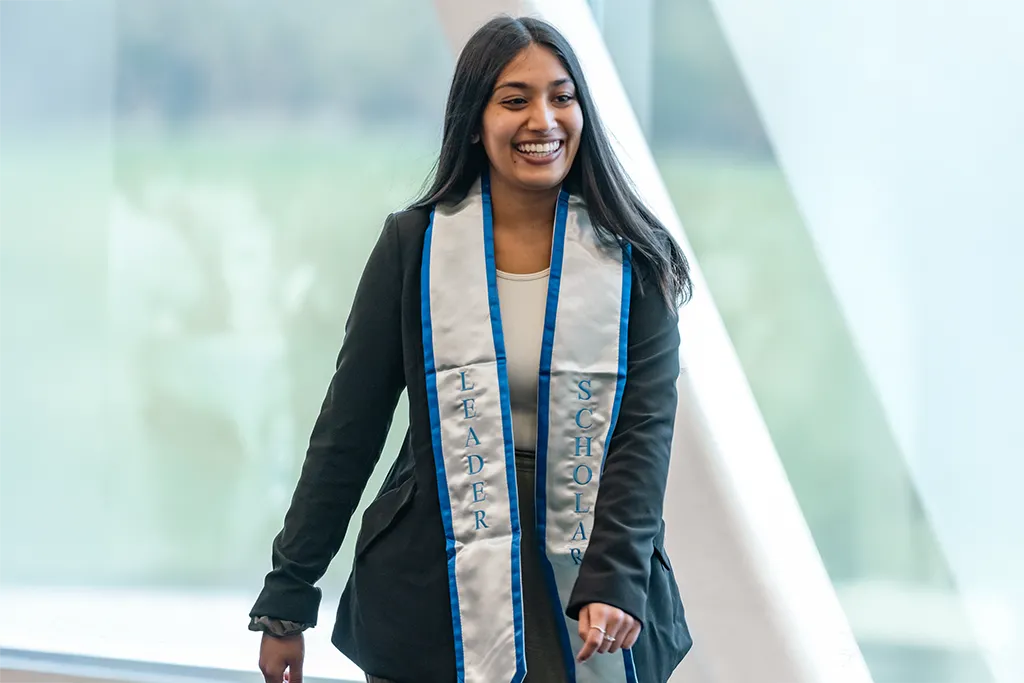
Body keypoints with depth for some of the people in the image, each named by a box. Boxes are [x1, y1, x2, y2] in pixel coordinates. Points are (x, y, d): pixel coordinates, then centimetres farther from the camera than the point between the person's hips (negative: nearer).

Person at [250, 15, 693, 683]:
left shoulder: (633, 263, -1)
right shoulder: (415, 246, -1)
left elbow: (645, 431, -8)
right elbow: (348, 432, 1)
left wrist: (613, 581, -23)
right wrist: (287, 602, 1)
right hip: (433, 599, 0)